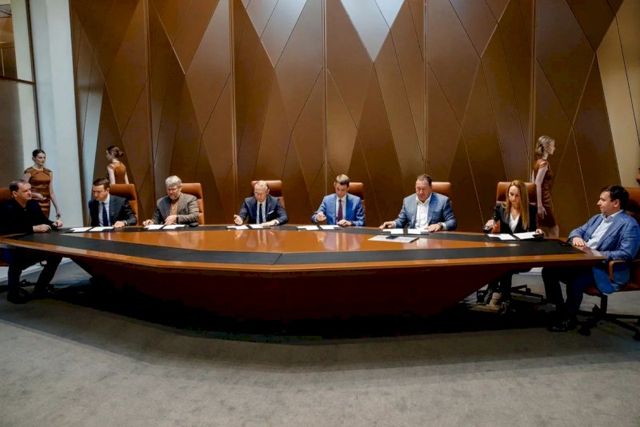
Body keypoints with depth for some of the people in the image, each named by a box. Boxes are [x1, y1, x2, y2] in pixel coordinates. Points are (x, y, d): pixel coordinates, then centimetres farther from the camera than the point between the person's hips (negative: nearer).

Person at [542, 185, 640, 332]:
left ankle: (569, 318, -7)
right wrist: (576, 237, -4)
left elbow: (626, 254, -20)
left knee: (575, 282, -33)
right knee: (548, 270, -8)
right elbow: (578, 230, 20)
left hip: (604, 269, -8)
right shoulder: (597, 218, 16)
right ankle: (560, 310, 6)